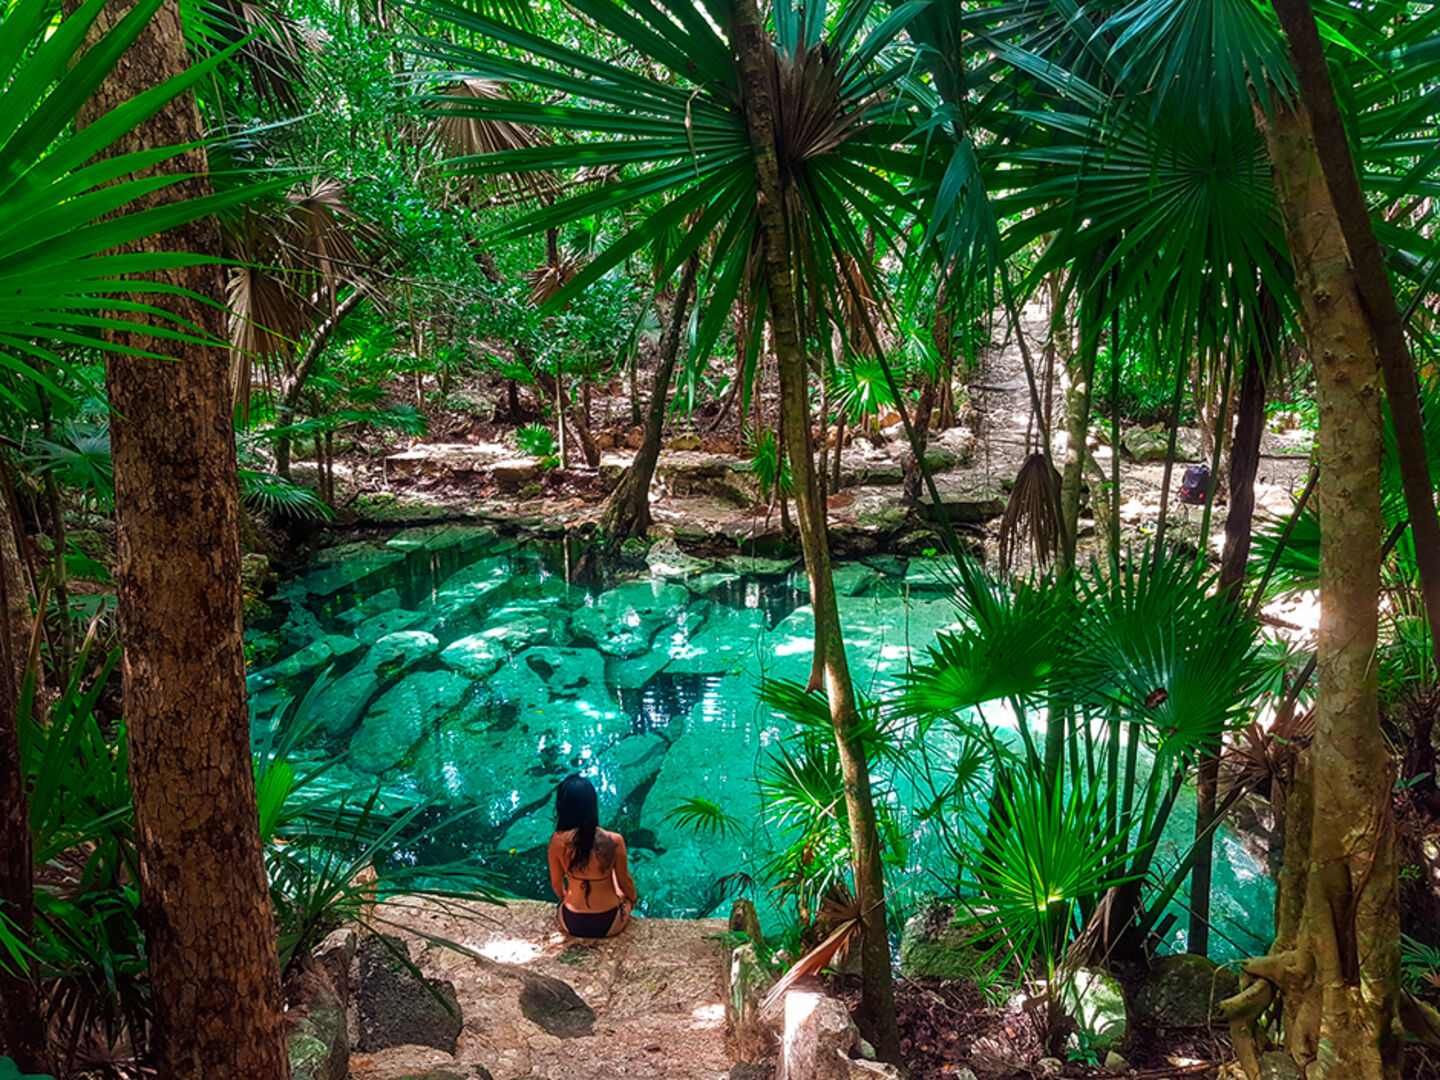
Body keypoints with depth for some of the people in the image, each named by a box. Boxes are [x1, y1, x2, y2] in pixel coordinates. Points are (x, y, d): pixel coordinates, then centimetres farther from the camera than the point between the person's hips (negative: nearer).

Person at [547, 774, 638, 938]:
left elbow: (556, 884, -3)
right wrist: (633, 899, 15)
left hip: (571, 924, 1)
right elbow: (625, 882, -7)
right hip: (608, 925, -1)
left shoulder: (558, 842, -20)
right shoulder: (614, 841, -24)